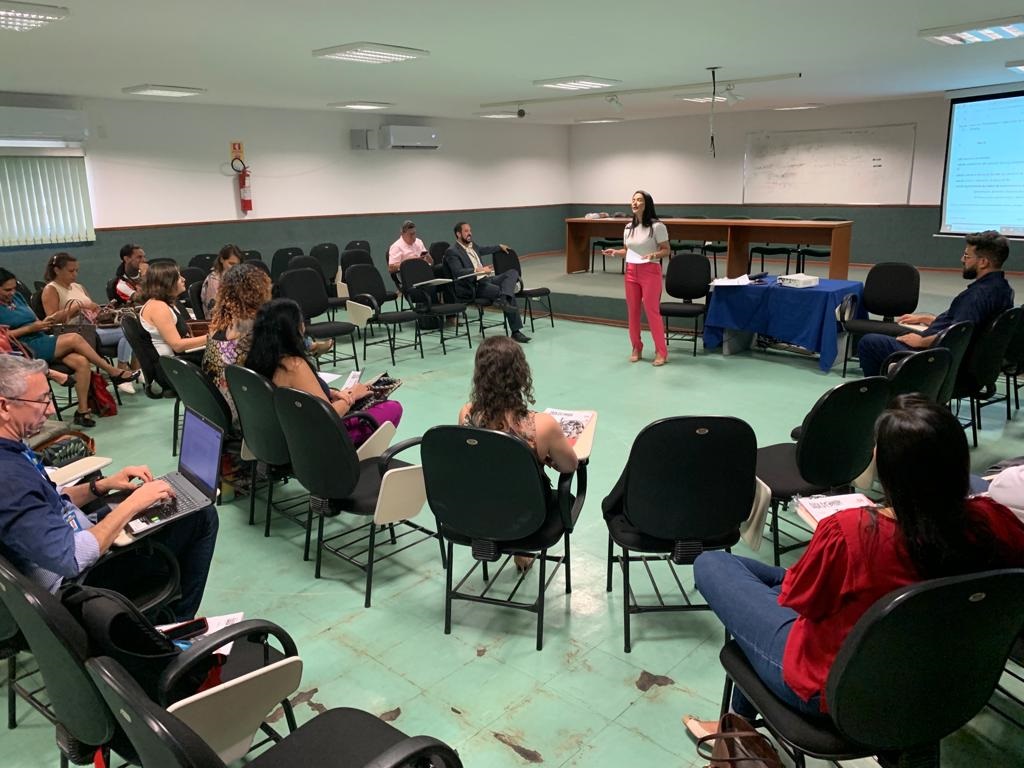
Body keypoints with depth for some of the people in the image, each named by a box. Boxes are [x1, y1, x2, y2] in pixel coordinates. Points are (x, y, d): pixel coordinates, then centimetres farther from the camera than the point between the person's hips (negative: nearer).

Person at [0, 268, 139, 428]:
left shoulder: (17, 297, 19)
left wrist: (43, 323, -3)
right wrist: (31, 328, -15)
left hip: (43, 340, 7)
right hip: (27, 350, -7)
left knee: (82, 362, -18)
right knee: (75, 338, -24)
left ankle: (82, 411, -16)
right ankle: (114, 372, -13)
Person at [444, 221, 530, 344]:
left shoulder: (472, 245, 19)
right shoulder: (452, 252, -8)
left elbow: (483, 249, 42)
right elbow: (458, 272, -21)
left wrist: (500, 246, 53)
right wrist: (478, 270, -32)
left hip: (486, 279, 9)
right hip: (473, 287, -9)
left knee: (512, 272, -12)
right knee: (506, 293, -24)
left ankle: (503, 300, -32)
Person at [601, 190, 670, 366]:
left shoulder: (657, 226, -11)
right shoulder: (629, 227, 8)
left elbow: (666, 250, -7)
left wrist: (654, 255, -26)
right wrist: (615, 252, -2)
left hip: (650, 272, -6)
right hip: (631, 272, 6)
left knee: (652, 311, -4)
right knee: (632, 311, 10)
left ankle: (661, 351, 6)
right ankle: (636, 348, 23)